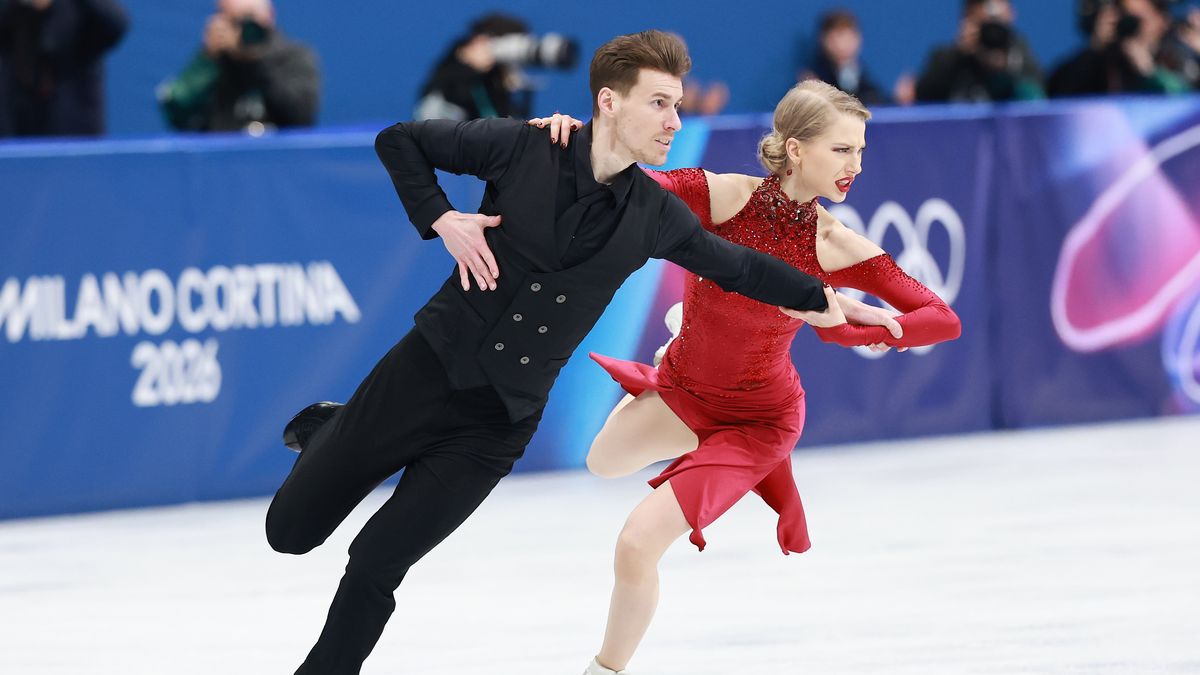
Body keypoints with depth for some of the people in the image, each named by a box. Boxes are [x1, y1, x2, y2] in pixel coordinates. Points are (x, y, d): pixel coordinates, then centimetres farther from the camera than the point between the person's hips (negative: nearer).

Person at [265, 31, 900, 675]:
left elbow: (738, 265, 17)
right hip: (427, 371, -1)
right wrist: (440, 218, -12)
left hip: (500, 421, 1)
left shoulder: (656, 218, -1)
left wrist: (827, 299, 18)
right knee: (291, 529, 8)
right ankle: (326, 431, 39)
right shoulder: (523, 149, -10)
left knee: (379, 562, -9)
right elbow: (398, 140, 0)